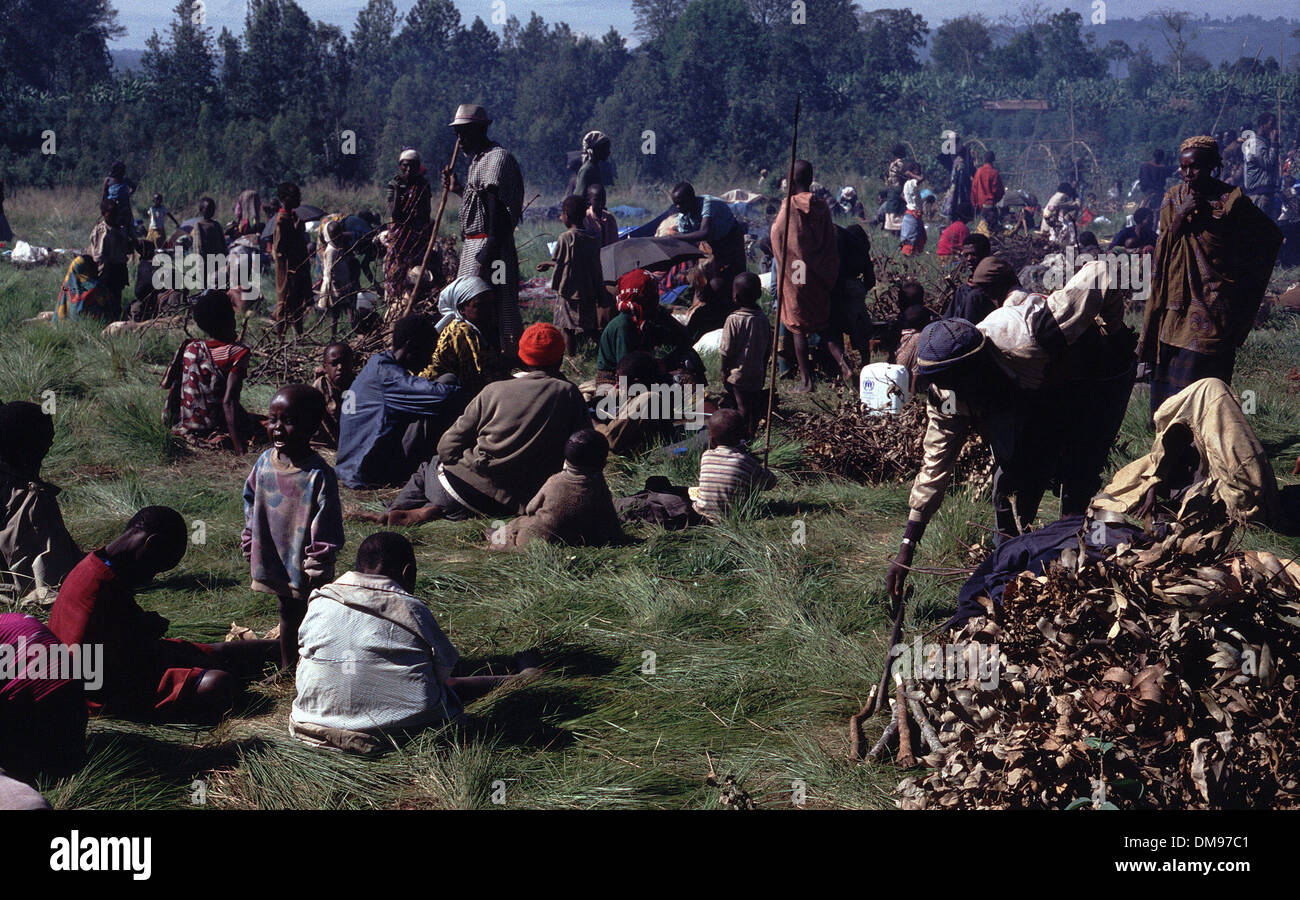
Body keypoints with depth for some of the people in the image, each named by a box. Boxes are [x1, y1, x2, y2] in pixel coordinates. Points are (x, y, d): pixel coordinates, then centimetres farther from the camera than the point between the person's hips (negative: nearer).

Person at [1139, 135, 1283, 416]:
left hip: (1213, 305, -5)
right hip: (1175, 304, 5)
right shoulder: (1173, 198, 8)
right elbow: (1164, 246, 1)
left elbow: (1272, 235, 4)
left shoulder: (1231, 200, -7)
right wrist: (1182, 213, -12)